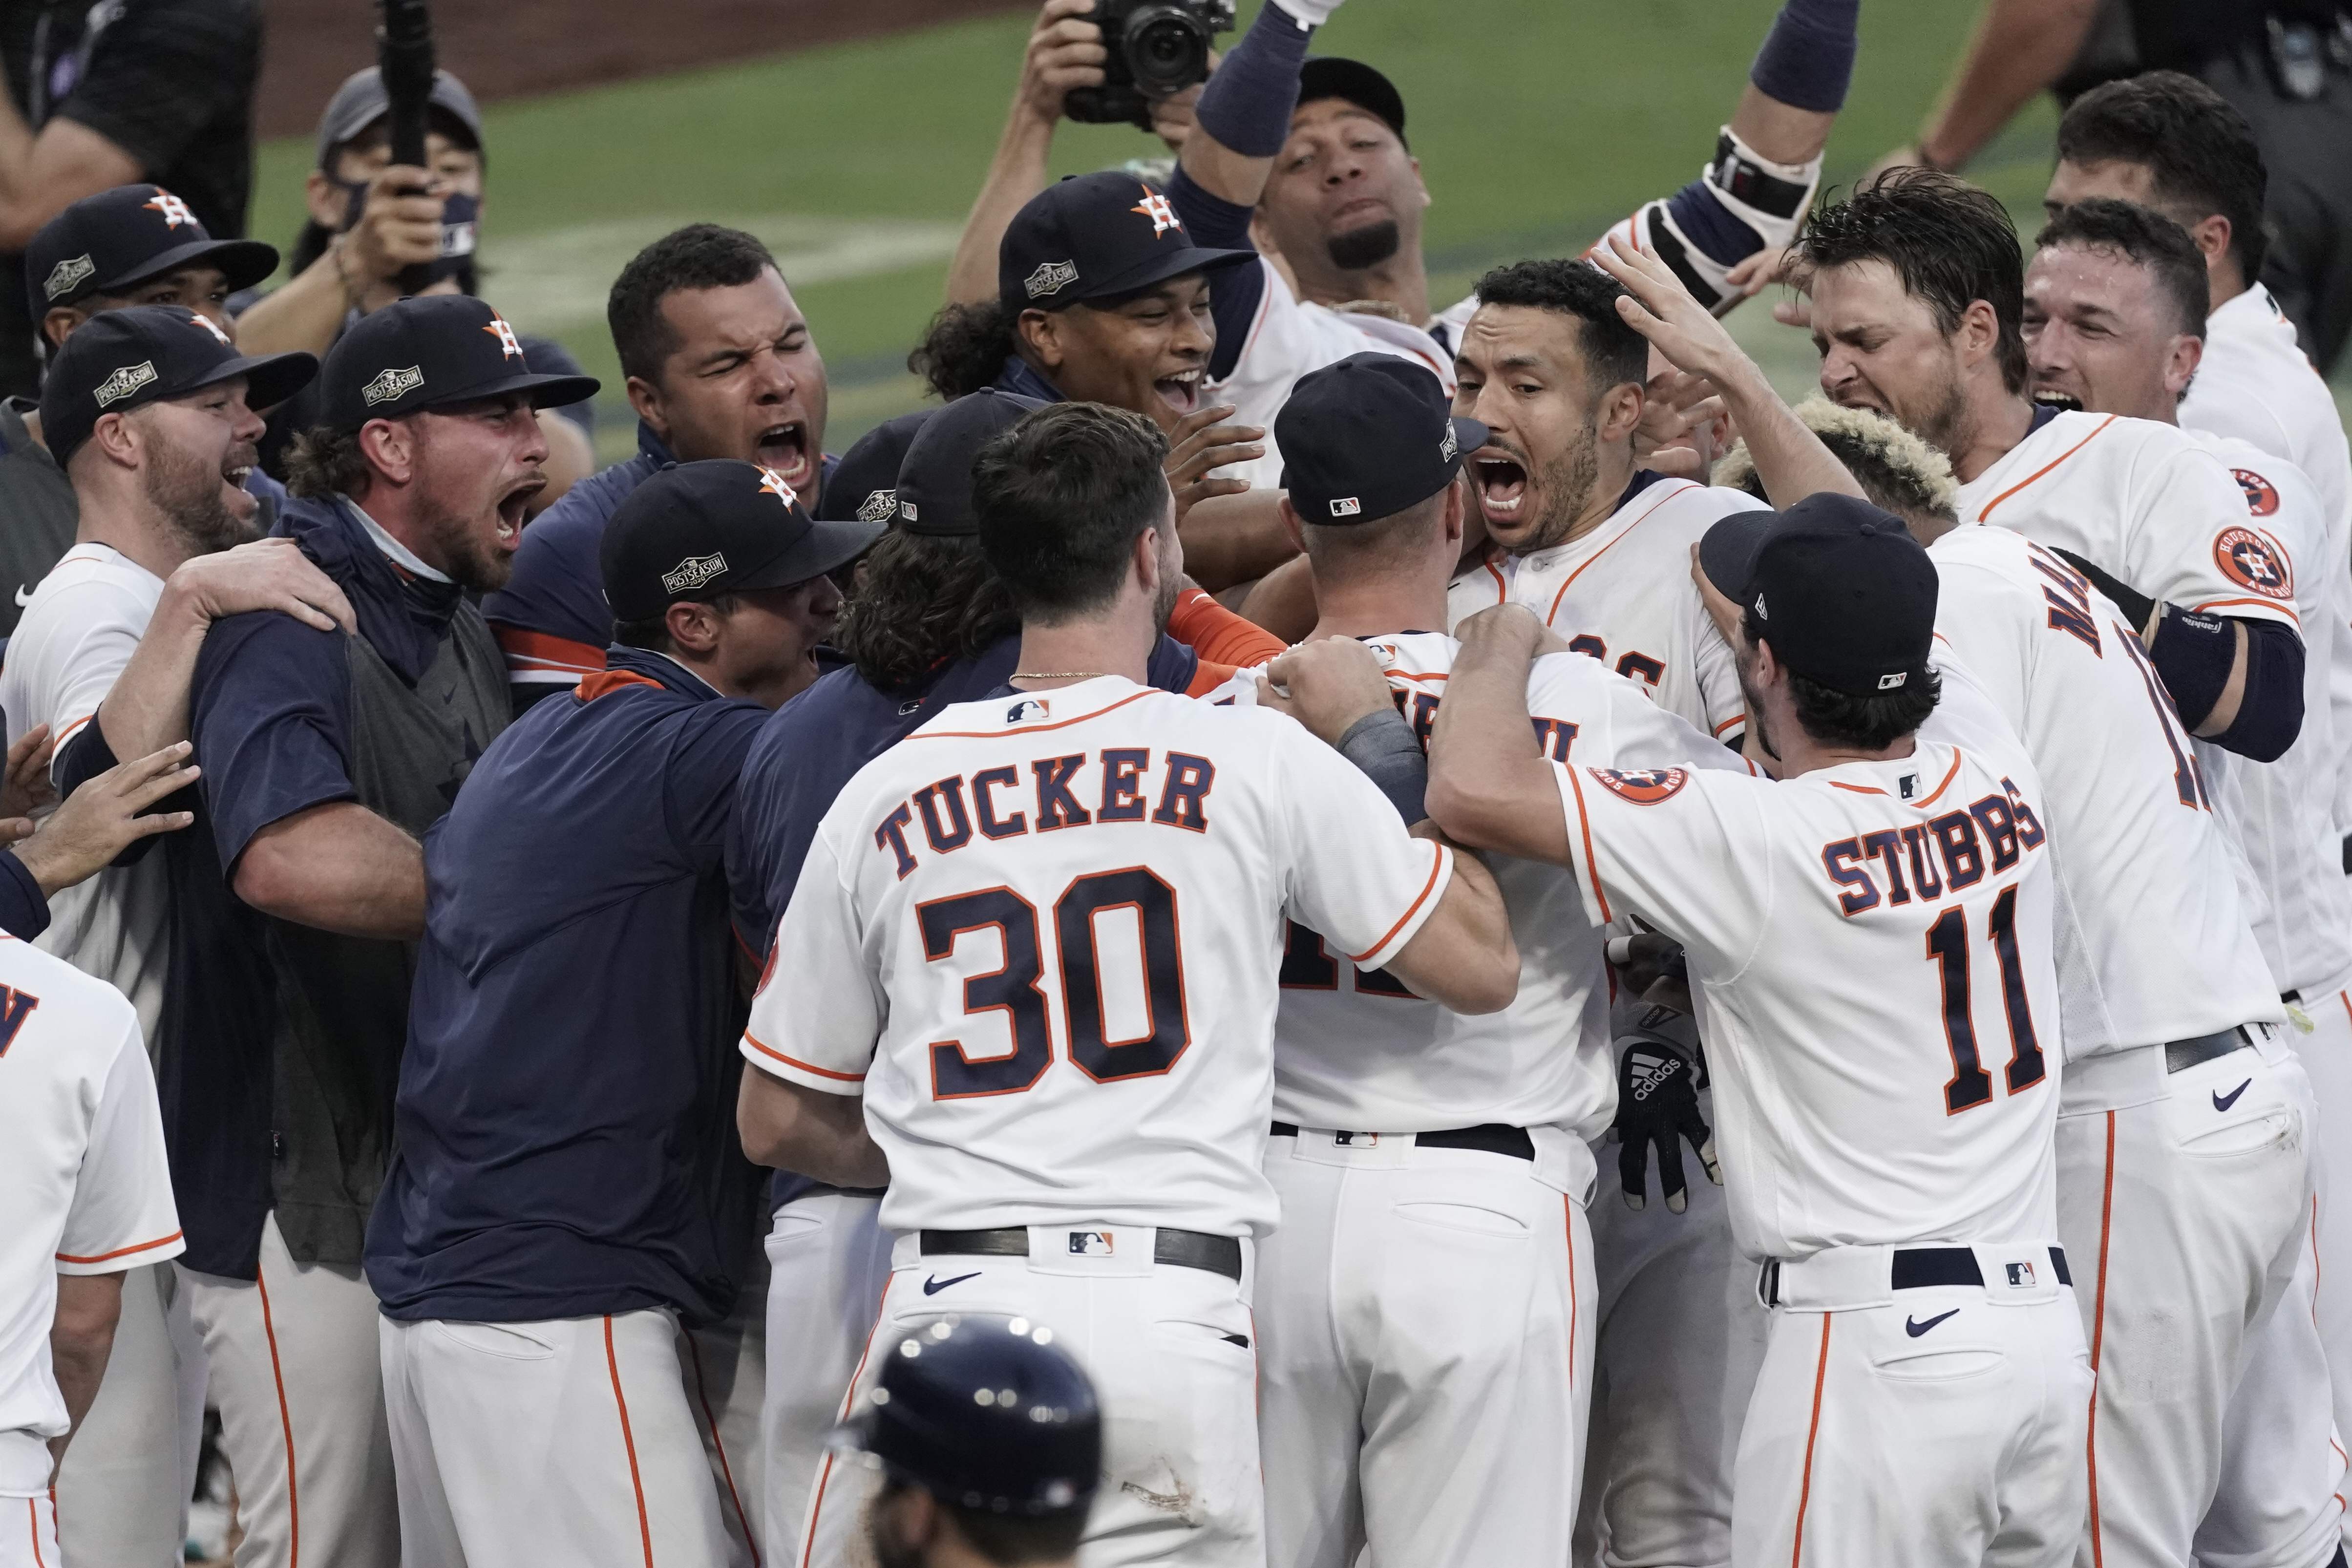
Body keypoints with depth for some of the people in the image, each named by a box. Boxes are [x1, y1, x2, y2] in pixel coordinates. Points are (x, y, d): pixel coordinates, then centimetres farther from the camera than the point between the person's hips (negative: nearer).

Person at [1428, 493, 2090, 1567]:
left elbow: (1474, 788, -16)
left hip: (1881, 1352, -7)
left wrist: (1501, 637, 4)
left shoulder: (1763, 843, -15)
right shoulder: (1997, 783, 5)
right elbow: (1876, 607, 24)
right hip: (2050, 1330, 7)